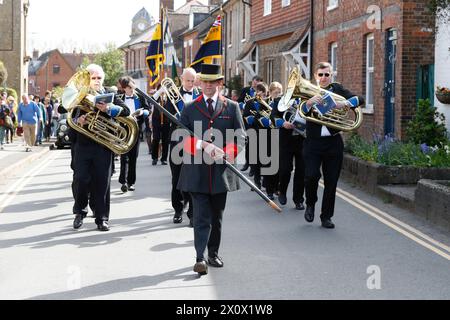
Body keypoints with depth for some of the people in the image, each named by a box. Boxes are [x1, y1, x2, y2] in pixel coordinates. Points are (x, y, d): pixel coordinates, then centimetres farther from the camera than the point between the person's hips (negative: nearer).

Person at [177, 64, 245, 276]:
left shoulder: (232, 107, 7)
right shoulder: (190, 109, 7)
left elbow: (240, 137, 2)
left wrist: (228, 153, -16)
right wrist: (204, 146, -18)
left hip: (221, 171, 2)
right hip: (197, 171, -2)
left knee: (217, 216, 13)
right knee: (201, 217, -7)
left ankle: (213, 254, 26)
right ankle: (200, 258, -11)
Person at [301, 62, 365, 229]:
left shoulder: (337, 89, 6)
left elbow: (359, 99, -4)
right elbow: (301, 111, -14)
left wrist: (344, 103, -23)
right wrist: (310, 102, -34)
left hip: (333, 142, 2)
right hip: (313, 142, -2)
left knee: (331, 181, 4)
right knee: (311, 175, -14)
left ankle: (326, 216, 17)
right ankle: (310, 204, 15)